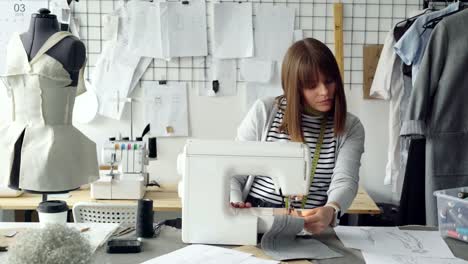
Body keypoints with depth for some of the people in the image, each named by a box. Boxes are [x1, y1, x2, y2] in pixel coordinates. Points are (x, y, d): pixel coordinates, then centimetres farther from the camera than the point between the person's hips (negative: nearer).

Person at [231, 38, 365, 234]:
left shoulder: (350, 128, 5)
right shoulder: (264, 111, 2)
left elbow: (344, 181, -10)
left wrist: (330, 210, -32)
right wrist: (235, 205, -13)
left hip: (312, 227, 1)